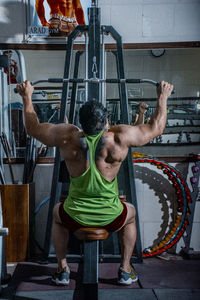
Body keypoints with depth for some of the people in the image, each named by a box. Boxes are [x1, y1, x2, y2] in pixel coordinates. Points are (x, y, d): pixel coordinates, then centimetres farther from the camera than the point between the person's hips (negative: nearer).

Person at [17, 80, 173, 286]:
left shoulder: (67, 137, -14)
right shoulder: (120, 138, -17)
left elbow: (32, 128, 3)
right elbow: (156, 128, -1)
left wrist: (26, 97, 16)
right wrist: (162, 97, 12)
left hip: (75, 217, 1)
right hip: (111, 218, 0)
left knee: (57, 213, 36)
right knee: (130, 213, 35)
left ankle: (62, 269, 38)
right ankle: (125, 270, 35)